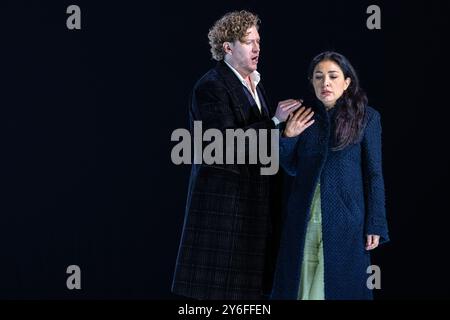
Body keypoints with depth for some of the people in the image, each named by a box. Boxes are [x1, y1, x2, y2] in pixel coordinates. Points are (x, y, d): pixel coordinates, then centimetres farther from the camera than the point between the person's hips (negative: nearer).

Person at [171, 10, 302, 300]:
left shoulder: (256, 84, 16)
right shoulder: (210, 87, -11)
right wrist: (274, 121, -20)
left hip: (256, 203, 8)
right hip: (224, 201, -8)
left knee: (250, 287, 8)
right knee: (221, 287, -5)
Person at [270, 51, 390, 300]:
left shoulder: (366, 117, -3)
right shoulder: (304, 118, 6)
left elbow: (374, 175, -2)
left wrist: (375, 225, -5)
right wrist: (288, 137, -5)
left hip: (345, 221, -3)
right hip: (303, 220, 3)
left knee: (339, 286, 5)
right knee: (301, 284, 7)